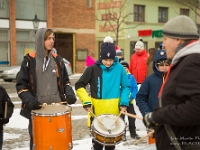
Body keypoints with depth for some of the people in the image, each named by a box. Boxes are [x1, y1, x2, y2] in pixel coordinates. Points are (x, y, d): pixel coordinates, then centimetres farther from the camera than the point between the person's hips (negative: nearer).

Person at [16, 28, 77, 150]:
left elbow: (65, 81, 16)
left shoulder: (58, 59, 9)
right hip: (37, 109, -3)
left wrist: (69, 94, -4)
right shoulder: (29, 60, -2)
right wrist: (30, 101, -19)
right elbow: (21, 85, -3)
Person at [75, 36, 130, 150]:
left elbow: (126, 87, 3)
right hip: (97, 112, 0)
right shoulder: (93, 69, -7)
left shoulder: (119, 69, -5)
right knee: (97, 141, 11)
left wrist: (124, 102, -10)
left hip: (114, 112, 1)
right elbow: (79, 86, -2)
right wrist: (86, 102, -12)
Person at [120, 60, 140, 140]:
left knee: (132, 117, 11)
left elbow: (135, 88, -2)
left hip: (130, 101, 2)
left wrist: (131, 97, -15)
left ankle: (133, 133, 26)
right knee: (121, 118, 7)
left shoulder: (131, 77, -1)